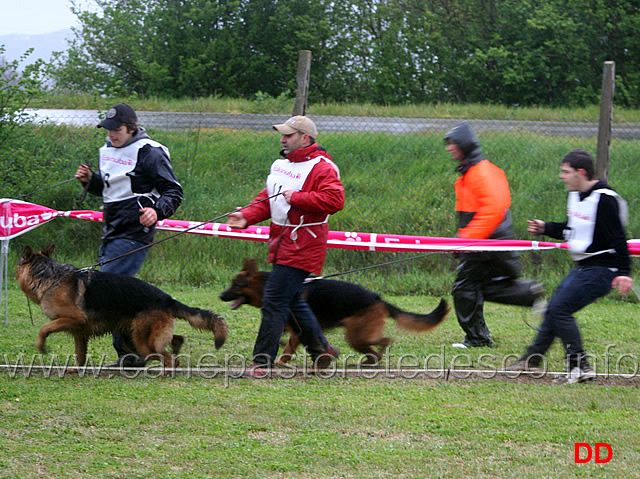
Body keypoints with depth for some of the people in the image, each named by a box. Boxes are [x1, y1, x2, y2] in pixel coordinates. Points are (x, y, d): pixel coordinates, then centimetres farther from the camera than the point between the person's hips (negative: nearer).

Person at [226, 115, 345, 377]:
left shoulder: (321, 167, -12)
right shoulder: (281, 165, 17)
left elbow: (334, 199, -24)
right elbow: (267, 198, 19)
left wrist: (297, 198, -22)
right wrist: (247, 216, 0)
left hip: (302, 247, -10)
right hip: (282, 245, 10)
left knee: (274, 301, -11)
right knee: (292, 300, 17)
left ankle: (263, 362, -8)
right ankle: (321, 350, 31)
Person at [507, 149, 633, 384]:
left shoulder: (604, 200, -19)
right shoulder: (576, 196, 10)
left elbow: (618, 239, -22)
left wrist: (623, 272, -27)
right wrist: (545, 228, 12)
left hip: (600, 270, -10)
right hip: (582, 268, 10)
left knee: (560, 309, -18)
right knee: (554, 309, 16)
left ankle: (580, 367, -14)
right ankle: (533, 358, 32)